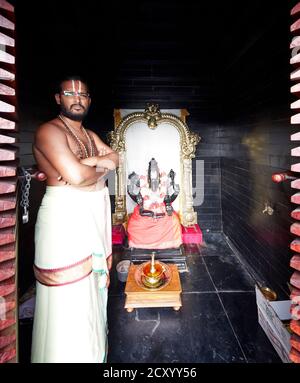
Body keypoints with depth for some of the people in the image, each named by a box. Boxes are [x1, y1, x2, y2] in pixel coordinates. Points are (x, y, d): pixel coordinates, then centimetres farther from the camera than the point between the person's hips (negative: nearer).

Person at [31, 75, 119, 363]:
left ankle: (90, 347, 38)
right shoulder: (49, 130, -10)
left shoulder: (90, 135, 18)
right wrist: (101, 168, -2)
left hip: (95, 215, 8)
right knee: (68, 294, 2)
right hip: (65, 216, -8)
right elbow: (77, 176, -22)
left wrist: (85, 164, -9)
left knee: (91, 281, 18)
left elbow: (114, 159, 6)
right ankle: (66, 353, 22)